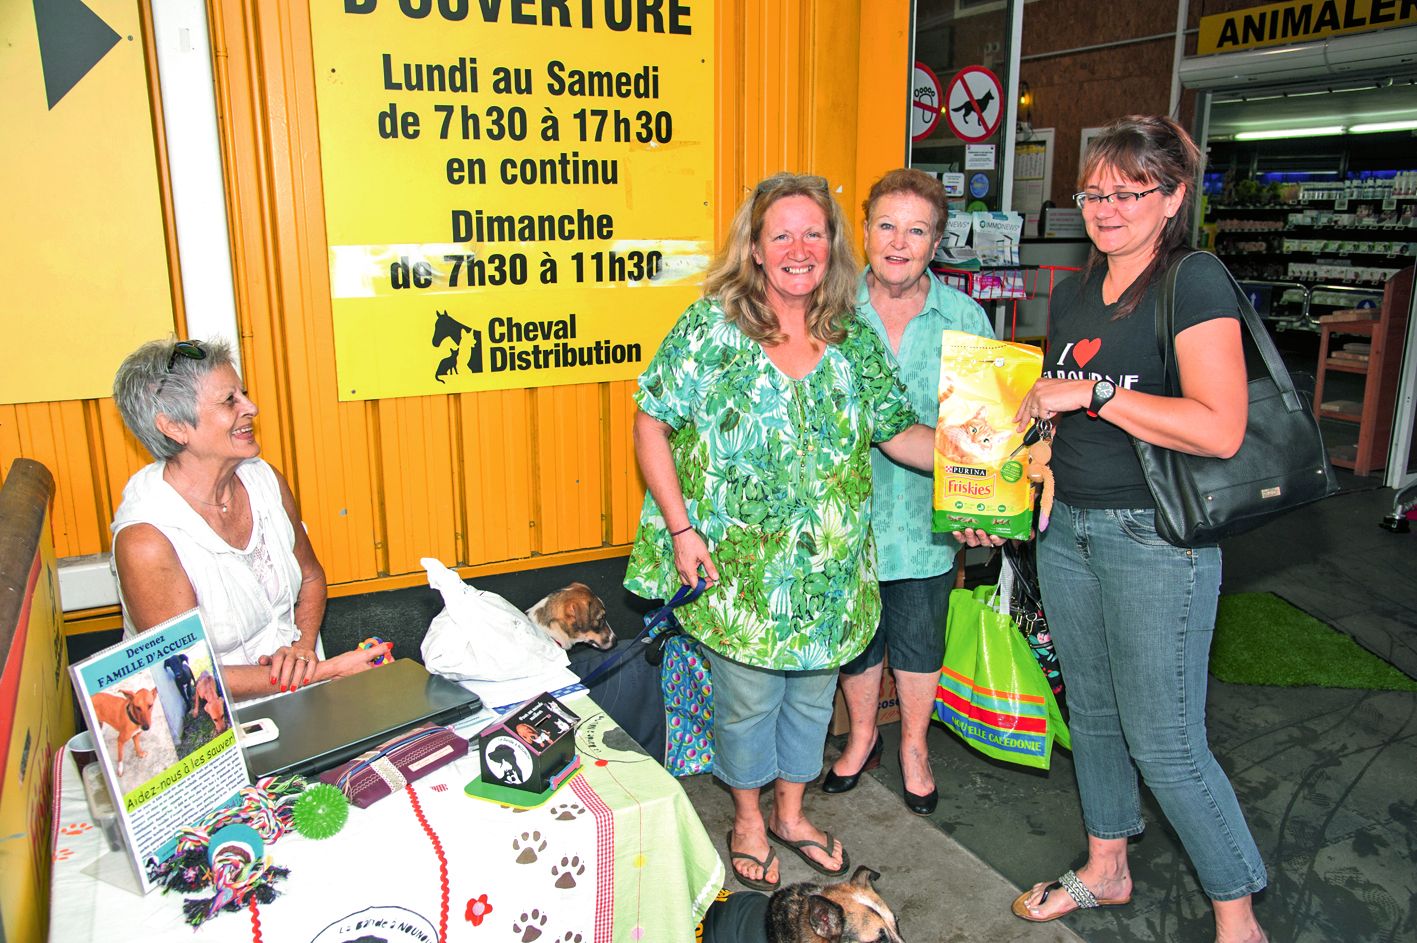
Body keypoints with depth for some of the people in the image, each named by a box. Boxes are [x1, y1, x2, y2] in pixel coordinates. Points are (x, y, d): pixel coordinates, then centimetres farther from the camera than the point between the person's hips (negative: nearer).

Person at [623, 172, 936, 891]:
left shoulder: (856, 339, 2)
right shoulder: (711, 328, -10)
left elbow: (899, 433, 5)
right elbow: (650, 424, -9)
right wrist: (682, 528, -14)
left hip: (829, 568, 4)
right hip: (738, 566, -4)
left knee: (812, 692, 19)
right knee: (748, 698, 12)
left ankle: (791, 813, 44)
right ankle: (748, 820, 38)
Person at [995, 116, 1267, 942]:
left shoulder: (1196, 283, -12)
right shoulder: (1074, 293, 11)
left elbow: (1221, 430, -23)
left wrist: (1094, 392, -21)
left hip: (1157, 539, -7)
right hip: (1068, 531, 7)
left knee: (1164, 742, 0)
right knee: (1093, 712, 19)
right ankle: (1106, 869, 39)